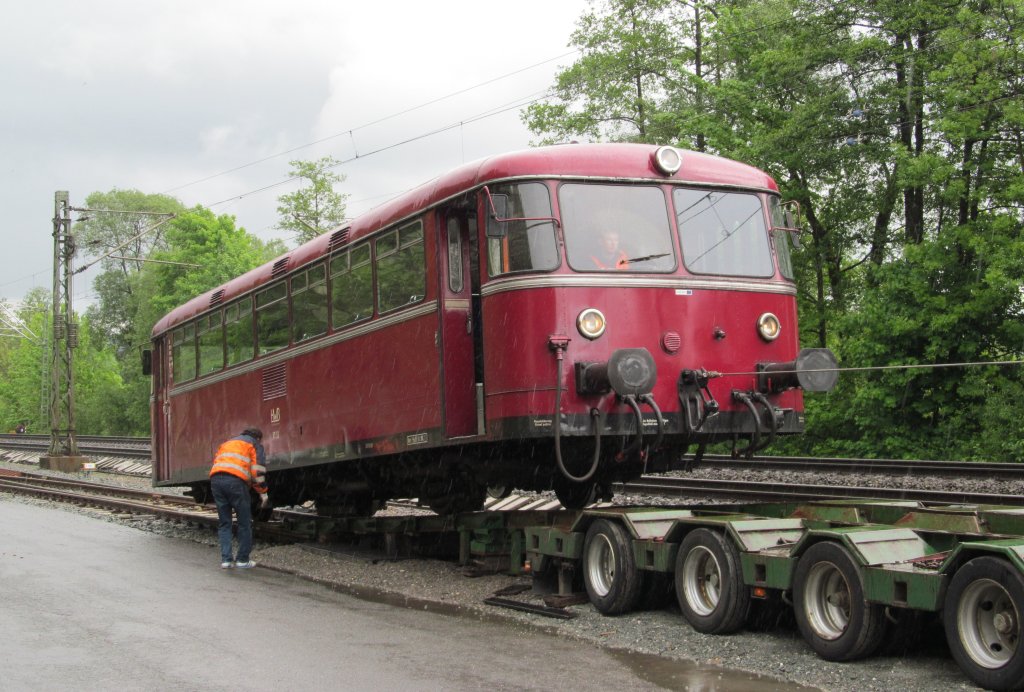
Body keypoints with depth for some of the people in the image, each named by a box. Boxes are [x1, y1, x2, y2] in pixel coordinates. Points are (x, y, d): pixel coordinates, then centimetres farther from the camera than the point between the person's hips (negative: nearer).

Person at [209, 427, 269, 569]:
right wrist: (263, 492, 7)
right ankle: (243, 559, 8)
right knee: (245, 522, 7)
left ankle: (226, 559, 7)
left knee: (224, 522, 13)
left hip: (215, 479, 5)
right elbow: (257, 468, 4)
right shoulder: (254, 444, 18)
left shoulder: (227, 443, 35)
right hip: (235, 481, -5)